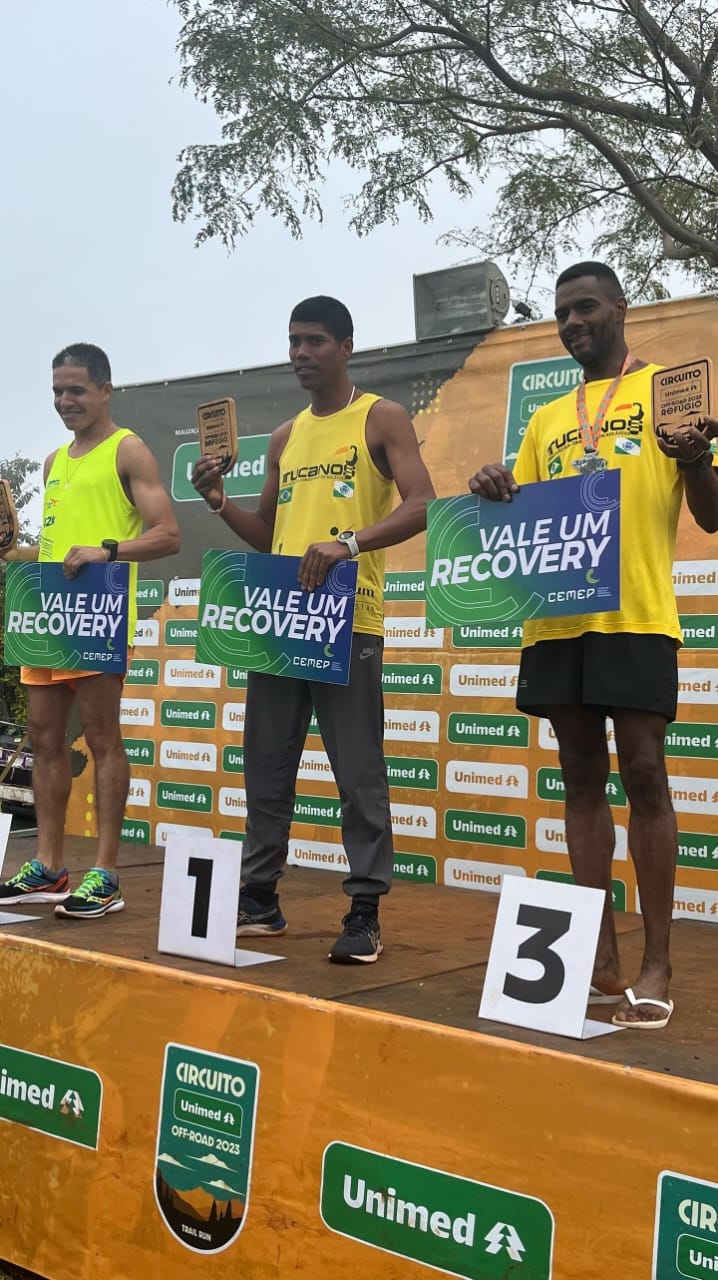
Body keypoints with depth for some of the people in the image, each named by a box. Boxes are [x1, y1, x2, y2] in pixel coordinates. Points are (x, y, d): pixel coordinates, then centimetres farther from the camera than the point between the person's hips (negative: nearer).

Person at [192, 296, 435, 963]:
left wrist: (348, 543, -25)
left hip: (347, 621, -6)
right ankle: (259, 898, 21)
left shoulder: (381, 419, 2)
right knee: (266, 767, 10)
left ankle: (365, 913, 3)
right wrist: (220, 504, 6)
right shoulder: (286, 437, 20)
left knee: (359, 775, -3)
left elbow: (422, 505, -12)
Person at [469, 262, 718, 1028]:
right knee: (582, 778, 6)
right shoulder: (545, 420, 19)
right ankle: (601, 957, 14)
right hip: (555, 617, 5)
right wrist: (496, 496, -1)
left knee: (642, 775, -4)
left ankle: (657, 965, 4)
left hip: (636, 615, -5)